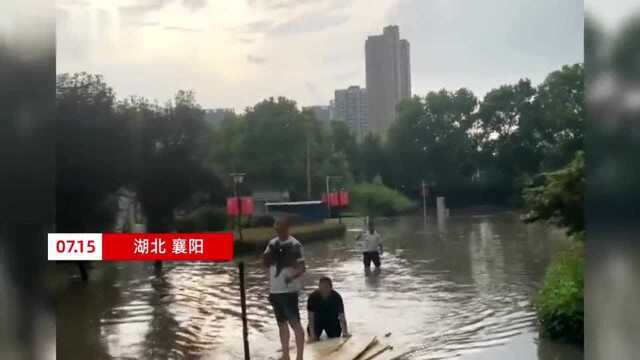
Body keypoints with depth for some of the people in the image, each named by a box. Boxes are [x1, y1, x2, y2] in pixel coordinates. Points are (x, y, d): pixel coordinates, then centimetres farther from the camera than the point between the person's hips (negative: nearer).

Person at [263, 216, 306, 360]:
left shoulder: (294, 244, -12)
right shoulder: (273, 243, 7)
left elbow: (302, 267, -16)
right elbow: (266, 263, 11)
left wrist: (292, 276, -35)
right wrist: (270, 253, -8)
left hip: (289, 290, -7)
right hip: (275, 290, 7)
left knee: (295, 323, -5)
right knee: (281, 323, 16)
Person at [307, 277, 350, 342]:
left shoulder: (336, 297, -22)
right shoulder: (313, 297, -24)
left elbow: (342, 316, -24)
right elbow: (311, 317, -25)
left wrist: (345, 332, -36)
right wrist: (312, 334, -35)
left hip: (332, 322, 1)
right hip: (317, 321, -1)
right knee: (313, 340, -16)